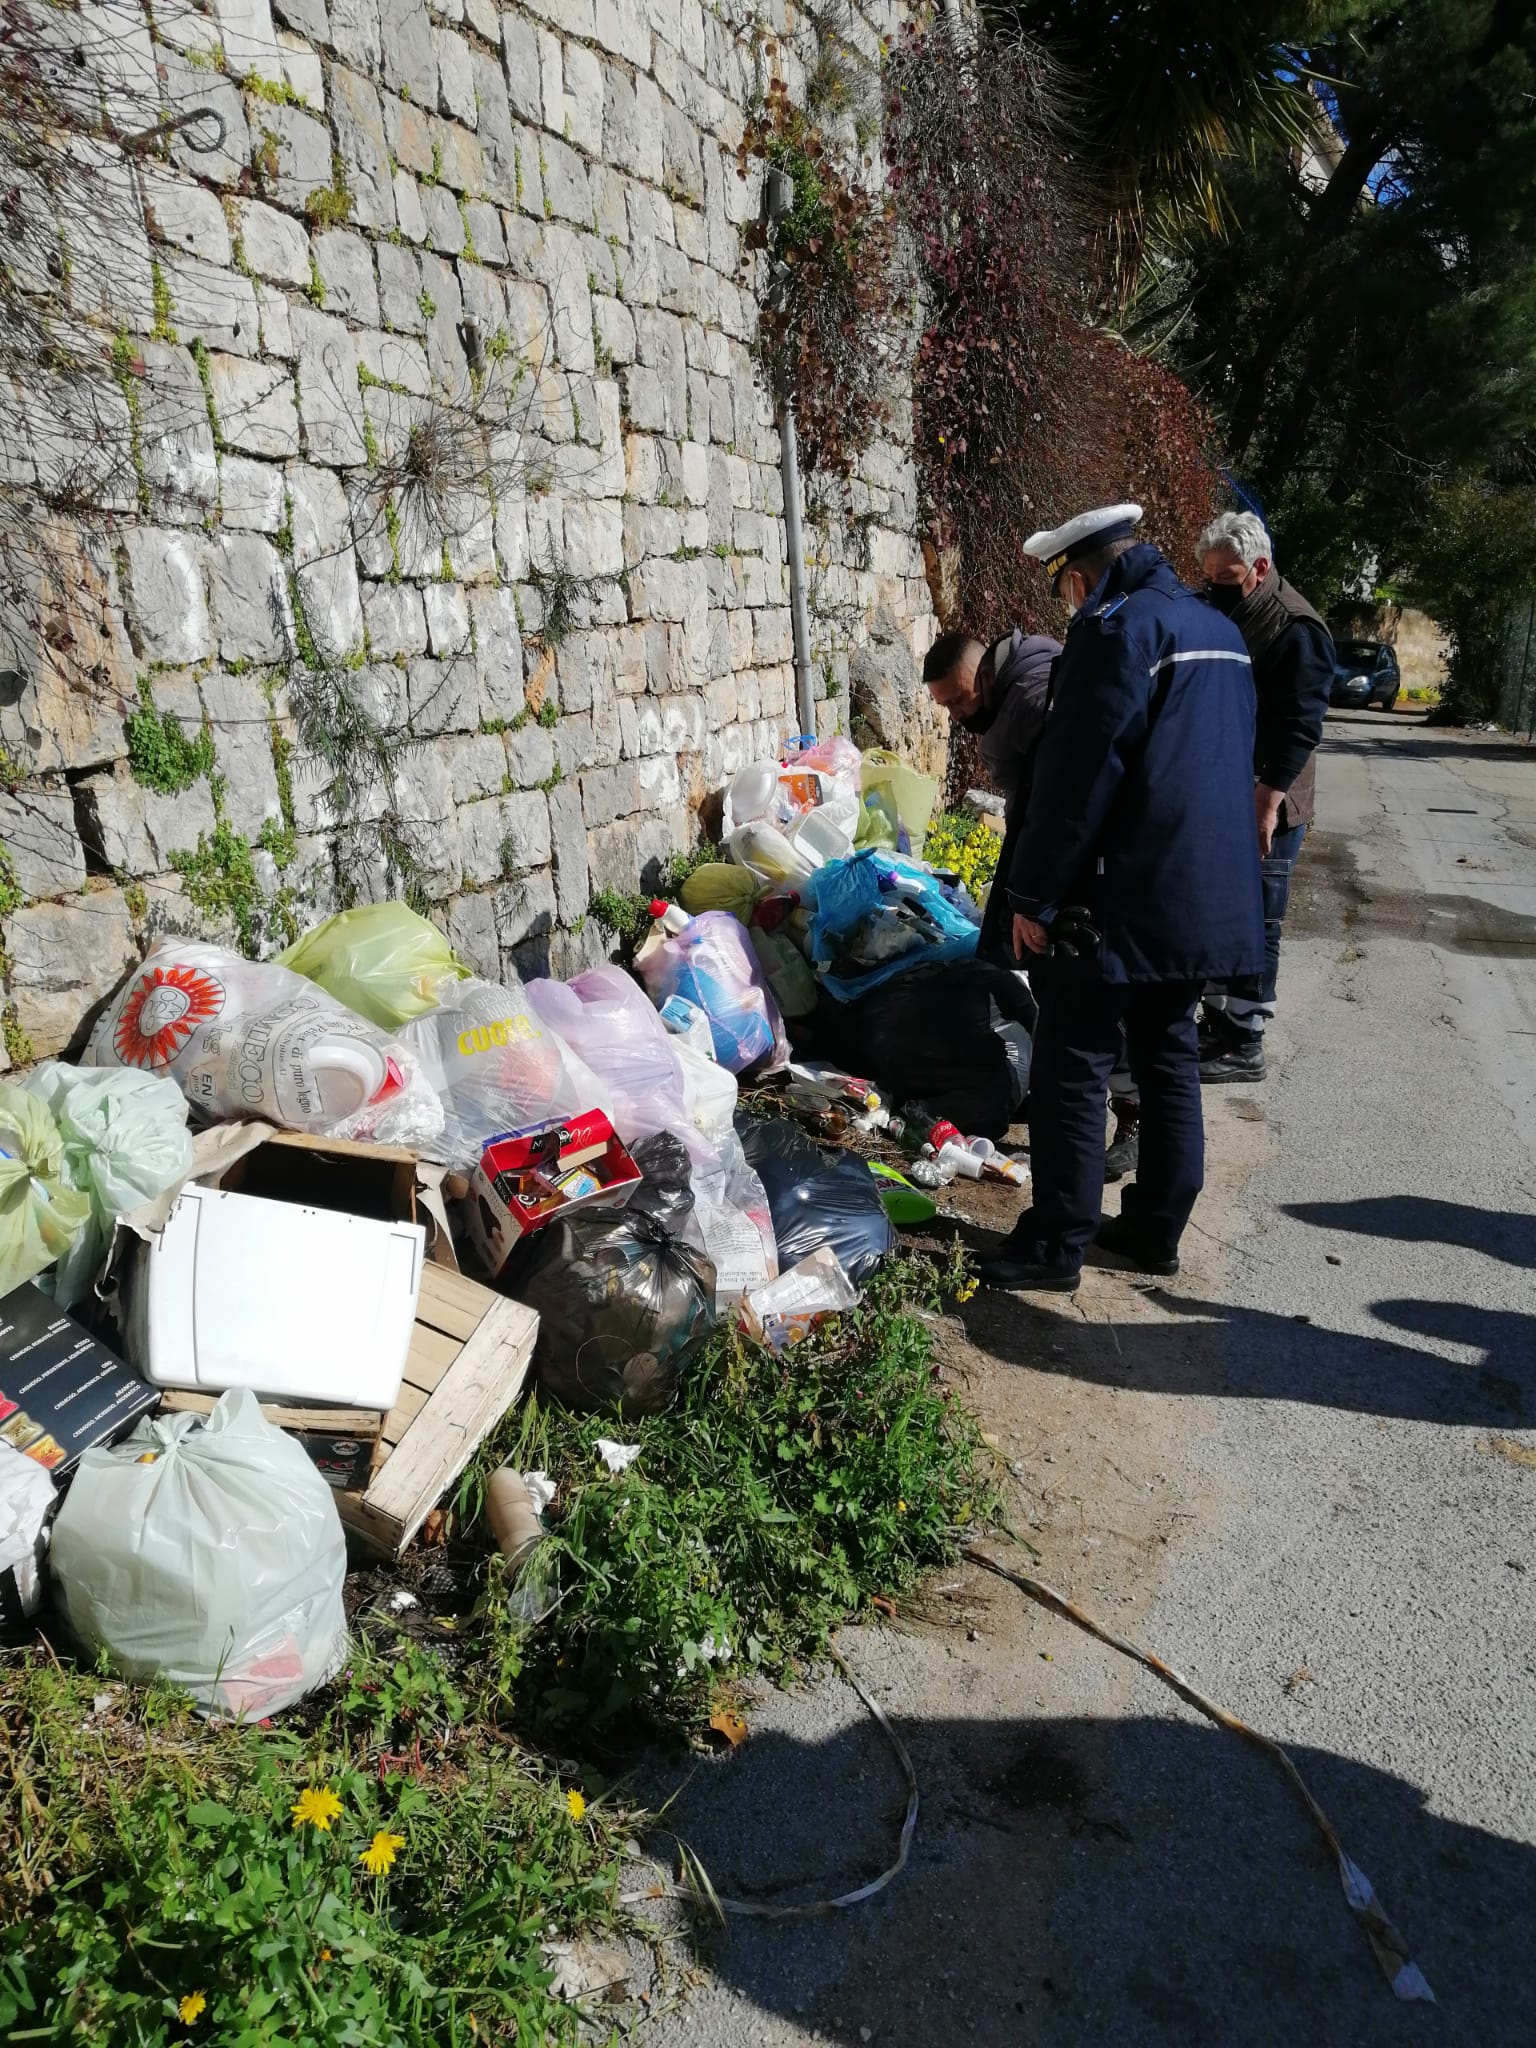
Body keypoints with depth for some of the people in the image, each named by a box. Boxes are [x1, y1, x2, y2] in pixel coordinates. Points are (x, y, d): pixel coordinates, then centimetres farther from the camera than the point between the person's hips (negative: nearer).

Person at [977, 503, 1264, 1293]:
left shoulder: (1114, 631, -13)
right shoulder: (1221, 630, 15)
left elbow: (1073, 779, -18)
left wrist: (1034, 895, -13)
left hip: (1122, 901, -9)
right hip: (1207, 899, 9)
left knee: (1072, 1067, -1)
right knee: (1169, 1058, 15)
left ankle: (1056, 1242, 5)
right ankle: (1155, 1228, 24)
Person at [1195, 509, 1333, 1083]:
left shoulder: (1296, 629, -14)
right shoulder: (1215, 613, 11)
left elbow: (1299, 727, -19)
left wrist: (1267, 802, -24)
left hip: (1264, 808, -8)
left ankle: (1245, 1045, 7)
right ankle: (1218, 1024, 25)